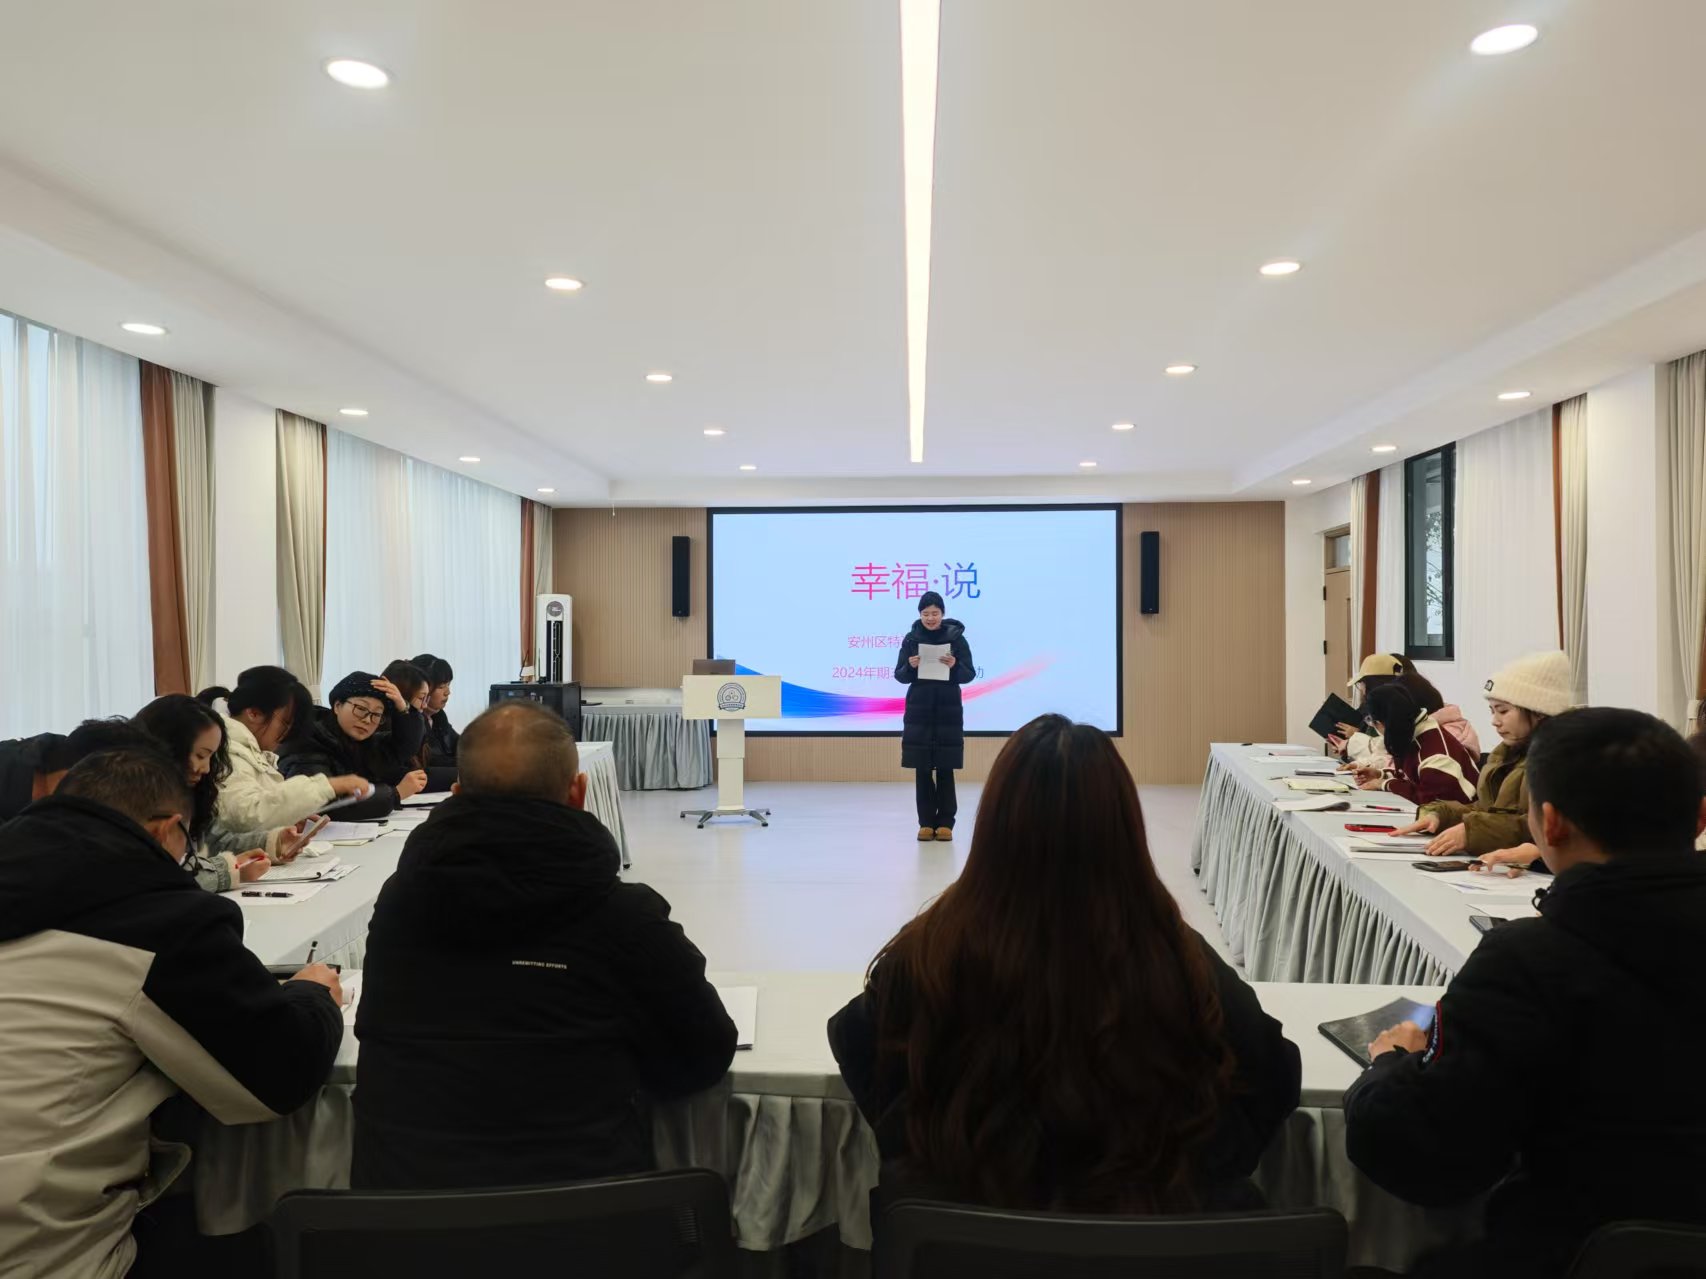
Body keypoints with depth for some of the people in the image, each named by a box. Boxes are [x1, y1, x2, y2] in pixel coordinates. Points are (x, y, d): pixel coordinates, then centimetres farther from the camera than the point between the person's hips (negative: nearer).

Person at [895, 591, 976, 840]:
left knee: (945, 769, 0)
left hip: (948, 711, -1)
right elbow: (900, 676, 2)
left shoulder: (956, 637, -2)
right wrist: (910, 666, -19)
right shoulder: (911, 638, 2)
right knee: (922, 769, 2)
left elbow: (970, 674, -3)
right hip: (919, 711, 1)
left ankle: (945, 822, 8)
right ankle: (926, 822, 10)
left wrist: (955, 666, -22)